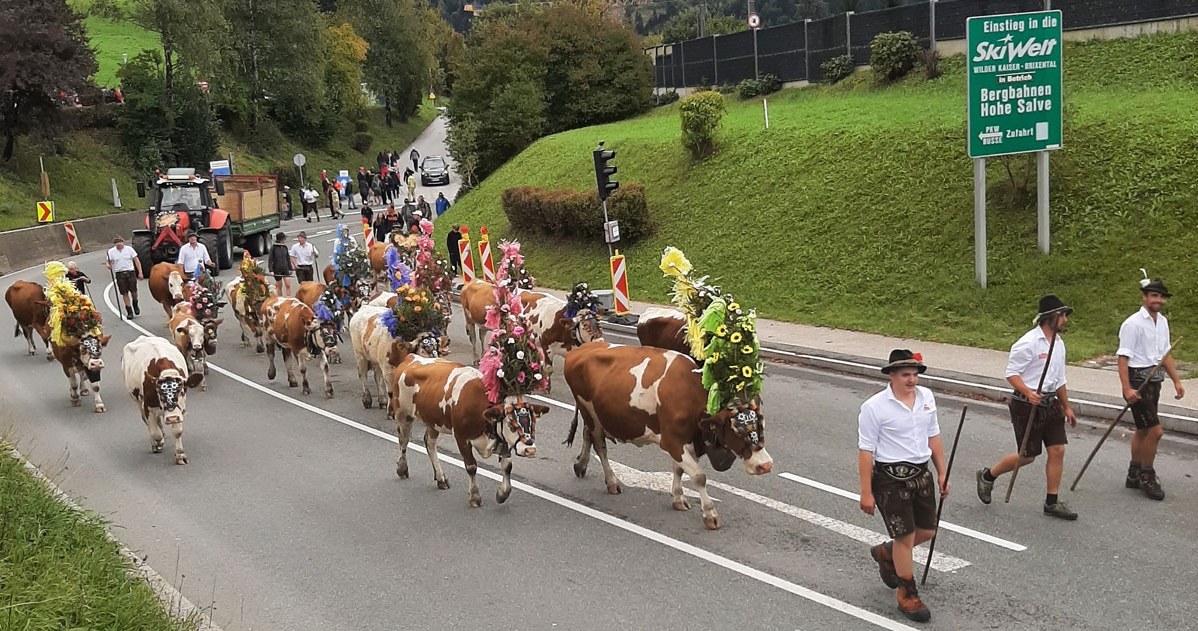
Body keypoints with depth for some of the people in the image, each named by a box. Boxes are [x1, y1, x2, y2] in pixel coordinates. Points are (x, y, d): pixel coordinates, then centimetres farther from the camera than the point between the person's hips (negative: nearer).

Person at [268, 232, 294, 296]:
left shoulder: (285, 247, 6)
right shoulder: (273, 248, -7)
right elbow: (270, 260, -7)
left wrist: (290, 268, 16)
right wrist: (271, 270, -15)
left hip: (285, 269, 4)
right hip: (277, 269, -4)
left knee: (288, 285, -5)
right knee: (279, 286, 6)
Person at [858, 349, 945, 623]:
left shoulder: (926, 397, 3)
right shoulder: (874, 407, -16)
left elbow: (933, 436, 14)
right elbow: (866, 451, -14)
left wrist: (941, 473, 14)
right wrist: (866, 493, -14)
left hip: (921, 474, 7)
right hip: (890, 479, -6)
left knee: (927, 531, 14)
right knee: (905, 536, -1)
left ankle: (885, 553, 42)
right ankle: (908, 596, 16)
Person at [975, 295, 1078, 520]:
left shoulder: (1058, 343, 12)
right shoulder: (1028, 342, -15)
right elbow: (1011, 373, -15)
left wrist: (1066, 407, 22)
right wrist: (1028, 392, -30)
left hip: (1050, 403, 8)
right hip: (1027, 405, -8)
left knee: (1057, 450, 2)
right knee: (1027, 456, -1)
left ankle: (1051, 502, 12)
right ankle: (987, 476, 22)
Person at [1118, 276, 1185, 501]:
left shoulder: (1162, 322, 9)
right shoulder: (1133, 324, -16)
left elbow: (1165, 354, 19)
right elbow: (1123, 357, -18)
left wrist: (1176, 381, 15)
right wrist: (1127, 389, -24)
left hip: (1154, 380, 8)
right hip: (1138, 380, -8)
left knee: (1143, 430, 16)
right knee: (1155, 430, -9)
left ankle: (1134, 475, 28)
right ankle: (1147, 476, 7)